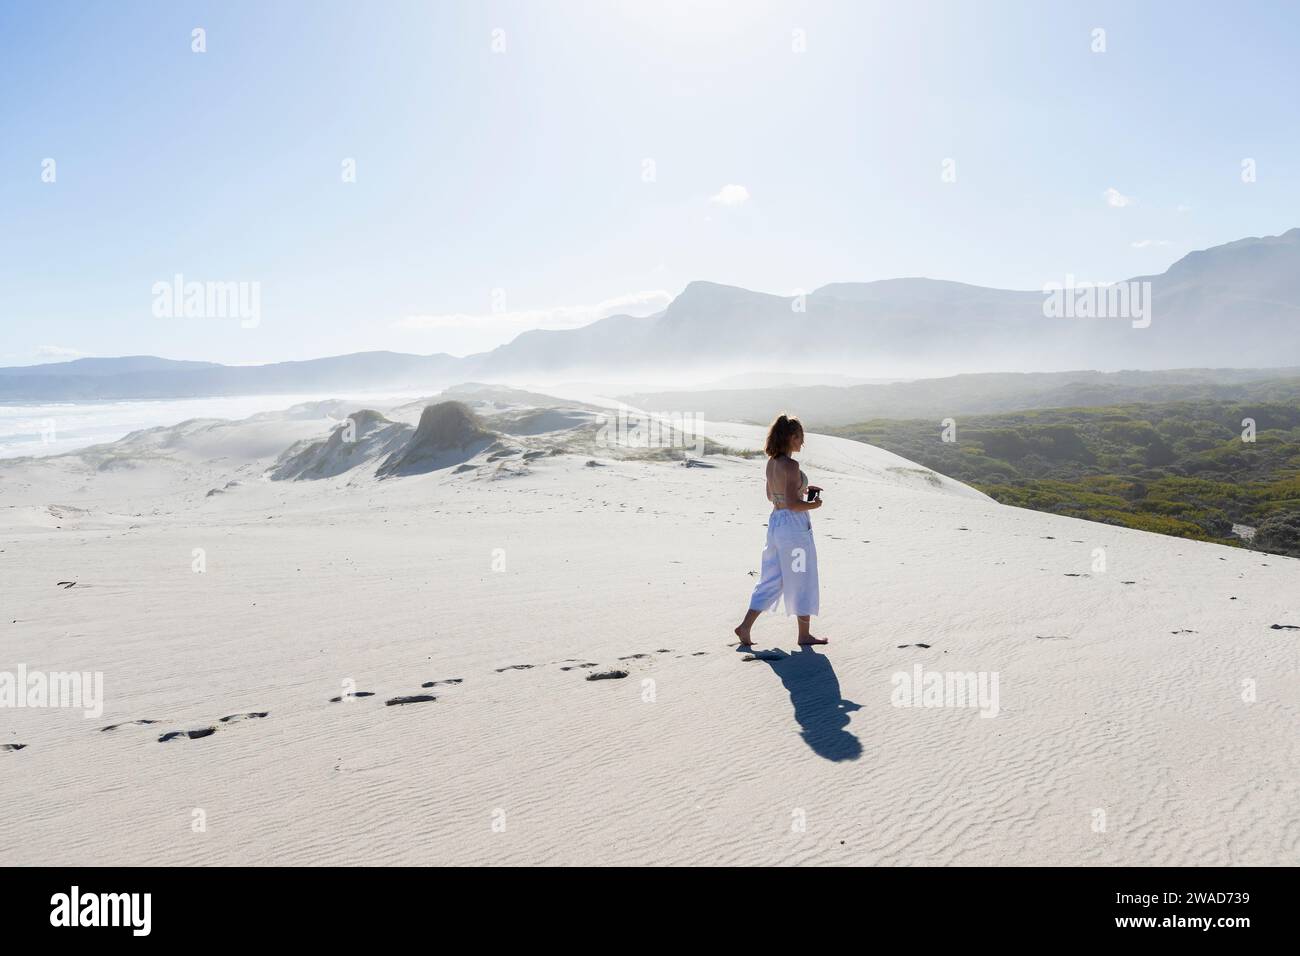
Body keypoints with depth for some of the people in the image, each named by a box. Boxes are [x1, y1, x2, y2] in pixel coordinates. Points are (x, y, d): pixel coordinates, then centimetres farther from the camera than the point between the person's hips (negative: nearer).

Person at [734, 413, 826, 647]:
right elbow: (792, 503, -23)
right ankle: (804, 634, 20)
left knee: (771, 579, 14)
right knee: (802, 581, 7)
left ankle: (745, 626, 9)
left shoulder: (771, 462, 7)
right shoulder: (791, 465, -19)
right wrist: (814, 504, -6)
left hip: (775, 522, 8)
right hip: (794, 525, -8)